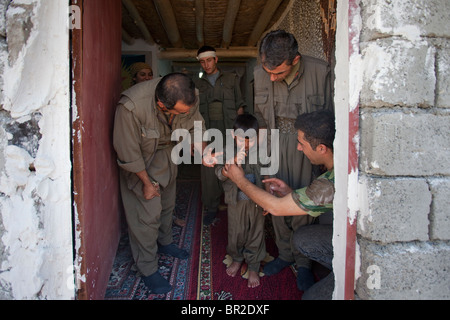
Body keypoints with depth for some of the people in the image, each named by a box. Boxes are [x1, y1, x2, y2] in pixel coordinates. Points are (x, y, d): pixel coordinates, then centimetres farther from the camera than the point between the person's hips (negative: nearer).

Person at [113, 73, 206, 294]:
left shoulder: (189, 97, -26)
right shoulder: (131, 106, -40)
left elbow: (195, 124, -4)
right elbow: (128, 152, -27)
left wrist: (202, 150, -19)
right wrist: (146, 182, -16)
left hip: (165, 152, 6)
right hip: (139, 161, -5)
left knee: (167, 203, 20)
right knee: (148, 211, -6)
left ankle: (164, 242, 46)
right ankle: (147, 269, 13)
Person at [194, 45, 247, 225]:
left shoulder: (231, 79, 11)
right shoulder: (198, 84, 15)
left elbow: (240, 104, 8)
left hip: (229, 130, -1)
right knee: (208, 170, -2)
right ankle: (211, 208, 9)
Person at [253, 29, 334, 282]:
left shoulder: (320, 71, -15)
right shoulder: (261, 73, -6)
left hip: (306, 148, -3)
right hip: (275, 147, 3)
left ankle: (303, 262, 23)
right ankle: (285, 254, 30)